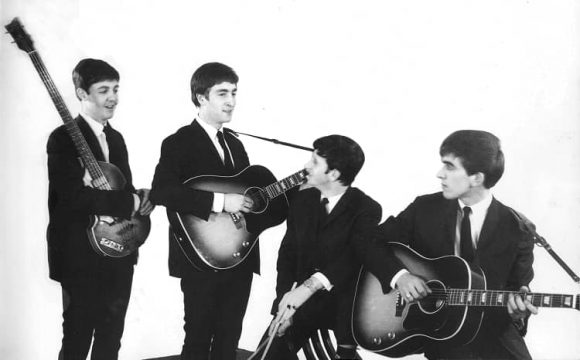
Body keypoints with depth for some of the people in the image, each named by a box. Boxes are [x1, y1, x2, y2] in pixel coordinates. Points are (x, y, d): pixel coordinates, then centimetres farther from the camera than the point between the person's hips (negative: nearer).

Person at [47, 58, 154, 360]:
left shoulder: (115, 138, 13)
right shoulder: (64, 138, -13)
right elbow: (75, 197, -25)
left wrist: (141, 198, -7)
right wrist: (131, 203, -19)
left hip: (119, 253, 8)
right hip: (81, 256, -7)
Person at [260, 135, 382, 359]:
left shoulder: (367, 210, -11)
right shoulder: (302, 200, 5)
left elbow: (354, 257, -25)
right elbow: (288, 252, 4)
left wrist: (308, 286, -37)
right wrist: (283, 302, -10)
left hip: (345, 305, -4)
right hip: (305, 299, 4)